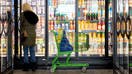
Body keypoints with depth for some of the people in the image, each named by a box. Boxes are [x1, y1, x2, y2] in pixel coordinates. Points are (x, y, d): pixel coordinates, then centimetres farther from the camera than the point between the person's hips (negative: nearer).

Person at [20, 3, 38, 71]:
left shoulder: (23, 14, -7)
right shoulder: (33, 15, 8)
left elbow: (21, 25, -8)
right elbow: (34, 26, 10)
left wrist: (22, 34, -1)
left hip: (25, 35, -4)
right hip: (33, 35, 4)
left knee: (25, 51, 2)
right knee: (32, 51, 9)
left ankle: (26, 66, 4)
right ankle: (33, 66, 10)